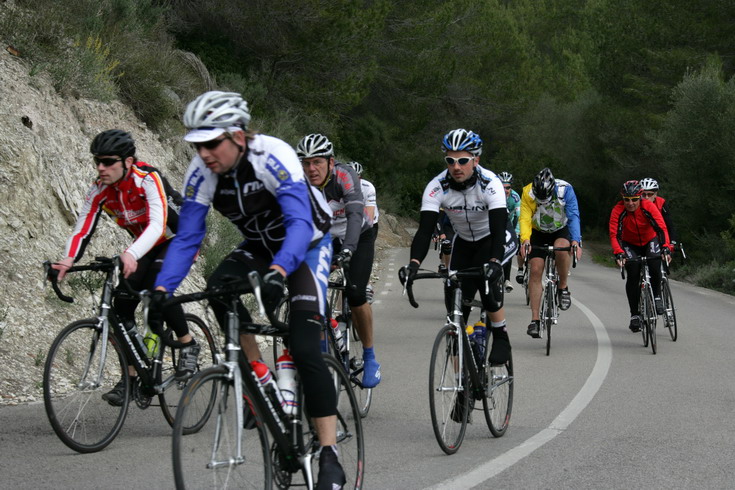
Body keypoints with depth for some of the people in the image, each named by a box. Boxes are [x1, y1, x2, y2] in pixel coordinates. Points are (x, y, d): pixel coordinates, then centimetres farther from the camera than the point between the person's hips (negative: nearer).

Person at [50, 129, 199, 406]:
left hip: (178, 240, -6)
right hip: (146, 247, 6)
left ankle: (188, 345, -10)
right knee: (122, 306, -9)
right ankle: (131, 376, 0)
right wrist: (67, 261, -38)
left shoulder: (147, 179, -31)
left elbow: (157, 225, -43)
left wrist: (131, 254, -59)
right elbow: (82, 230, -18)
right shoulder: (100, 190, -14)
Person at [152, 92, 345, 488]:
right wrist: (162, 289, -30)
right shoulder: (201, 172, -18)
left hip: (307, 245, -5)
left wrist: (279, 271, -60)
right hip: (260, 246, 5)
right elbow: (187, 237, -16)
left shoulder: (273, 157, -33)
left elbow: (299, 223, -42)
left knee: (304, 347, -19)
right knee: (219, 289, -28)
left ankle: (330, 456, -13)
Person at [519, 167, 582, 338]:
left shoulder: (565, 189, -27)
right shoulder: (528, 193, -24)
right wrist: (525, 240, -46)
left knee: (561, 248, -35)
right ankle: (535, 320, -8)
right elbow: (525, 218, -29)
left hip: (561, 230, -1)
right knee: (535, 270, -12)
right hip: (539, 233, 1)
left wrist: (576, 241, -43)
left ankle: (563, 288, -11)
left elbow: (573, 216, -30)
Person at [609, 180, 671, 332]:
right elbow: (614, 235, -31)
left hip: (650, 241, 0)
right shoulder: (618, 210, -25)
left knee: (654, 266, -28)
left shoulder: (649, 207, -26)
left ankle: (657, 297, -2)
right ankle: (634, 315, -8)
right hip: (630, 245, 0)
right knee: (633, 274, -17)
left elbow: (662, 228, -33)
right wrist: (619, 253, -47)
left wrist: (666, 247, -48)